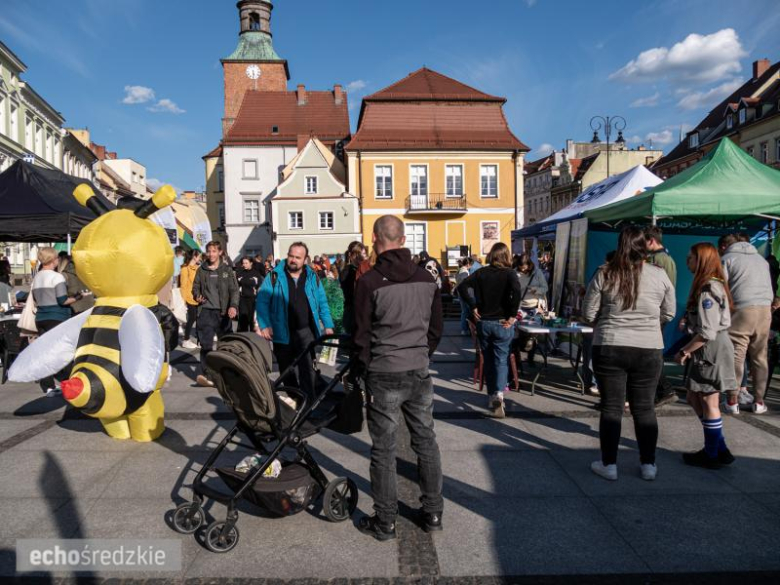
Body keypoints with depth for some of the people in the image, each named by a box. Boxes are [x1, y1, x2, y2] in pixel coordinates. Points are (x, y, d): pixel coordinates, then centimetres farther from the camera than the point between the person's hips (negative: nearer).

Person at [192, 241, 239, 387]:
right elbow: (195, 287, 18)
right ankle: (206, 374, -9)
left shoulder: (227, 270, 4)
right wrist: (197, 296, -4)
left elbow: (234, 290, -1)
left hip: (223, 311, 0)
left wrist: (233, 306, -17)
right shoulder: (201, 270, 9)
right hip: (206, 311, 0)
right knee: (206, 344, -9)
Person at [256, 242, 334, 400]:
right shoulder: (274, 276, -2)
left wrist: (328, 325, 4)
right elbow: (262, 301, -5)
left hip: (305, 331, 0)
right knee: (286, 371, 13)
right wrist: (264, 325, -14)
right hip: (282, 332, 0)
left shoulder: (312, 277, 5)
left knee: (307, 369, -10)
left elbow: (322, 303, 10)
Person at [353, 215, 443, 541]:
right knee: (426, 442, 15)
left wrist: (362, 370, 7)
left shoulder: (370, 281, -11)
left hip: (384, 375, -4)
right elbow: (437, 328, 11)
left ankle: (385, 522, 17)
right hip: (420, 372, 5)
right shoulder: (426, 278, 4)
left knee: (384, 448, 5)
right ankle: (433, 513, 27)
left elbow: (362, 335, -8)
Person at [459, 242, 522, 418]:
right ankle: (499, 393, -18)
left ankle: (492, 396, 24)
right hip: (502, 323, -2)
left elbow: (463, 286, -5)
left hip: (483, 322, 3)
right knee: (501, 360, 4)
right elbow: (516, 291, -24)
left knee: (488, 359, 15)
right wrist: (512, 315, -15)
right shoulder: (509, 273, -6)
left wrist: (473, 307, -1)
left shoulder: (481, 272, 2)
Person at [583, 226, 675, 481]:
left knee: (611, 407, 8)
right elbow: (668, 314, 7)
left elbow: (588, 313, -1)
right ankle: (648, 465, 23)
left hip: (609, 348, -1)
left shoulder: (604, 274, -7)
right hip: (649, 350, 1)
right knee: (644, 408, 13)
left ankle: (609, 464, 16)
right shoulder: (660, 275, -3)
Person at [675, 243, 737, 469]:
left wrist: (684, 351, -15)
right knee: (694, 399, 15)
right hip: (707, 351, 10)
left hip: (712, 350, -10)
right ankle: (719, 449, 22)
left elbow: (708, 332, -22)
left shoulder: (708, 290, -18)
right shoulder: (712, 286, 13)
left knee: (709, 402, 3)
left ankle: (712, 455, 17)